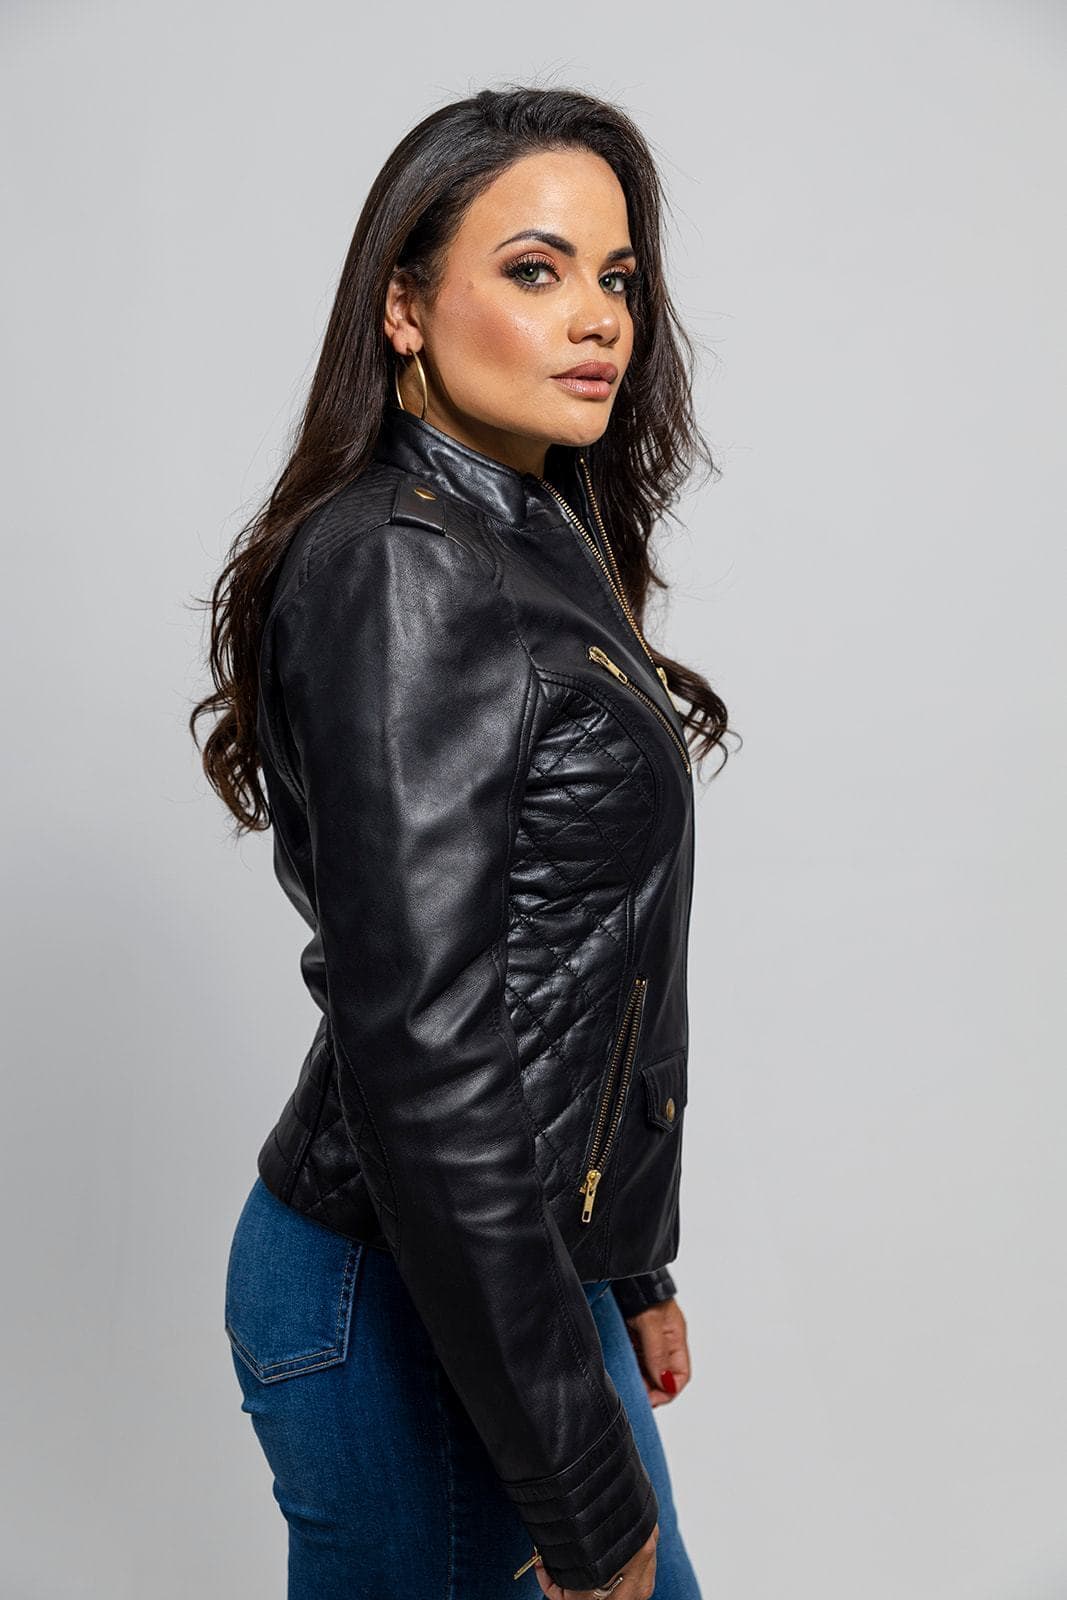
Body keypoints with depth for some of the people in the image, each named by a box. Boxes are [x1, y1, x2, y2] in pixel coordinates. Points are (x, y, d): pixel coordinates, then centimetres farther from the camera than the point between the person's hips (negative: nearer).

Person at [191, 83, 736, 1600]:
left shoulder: (531, 548, 9)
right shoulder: (400, 574, -20)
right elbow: (422, 1057, -25)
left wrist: (632, 1269, 17)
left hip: (534, 1260, 9)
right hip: (425, 1308, -9)